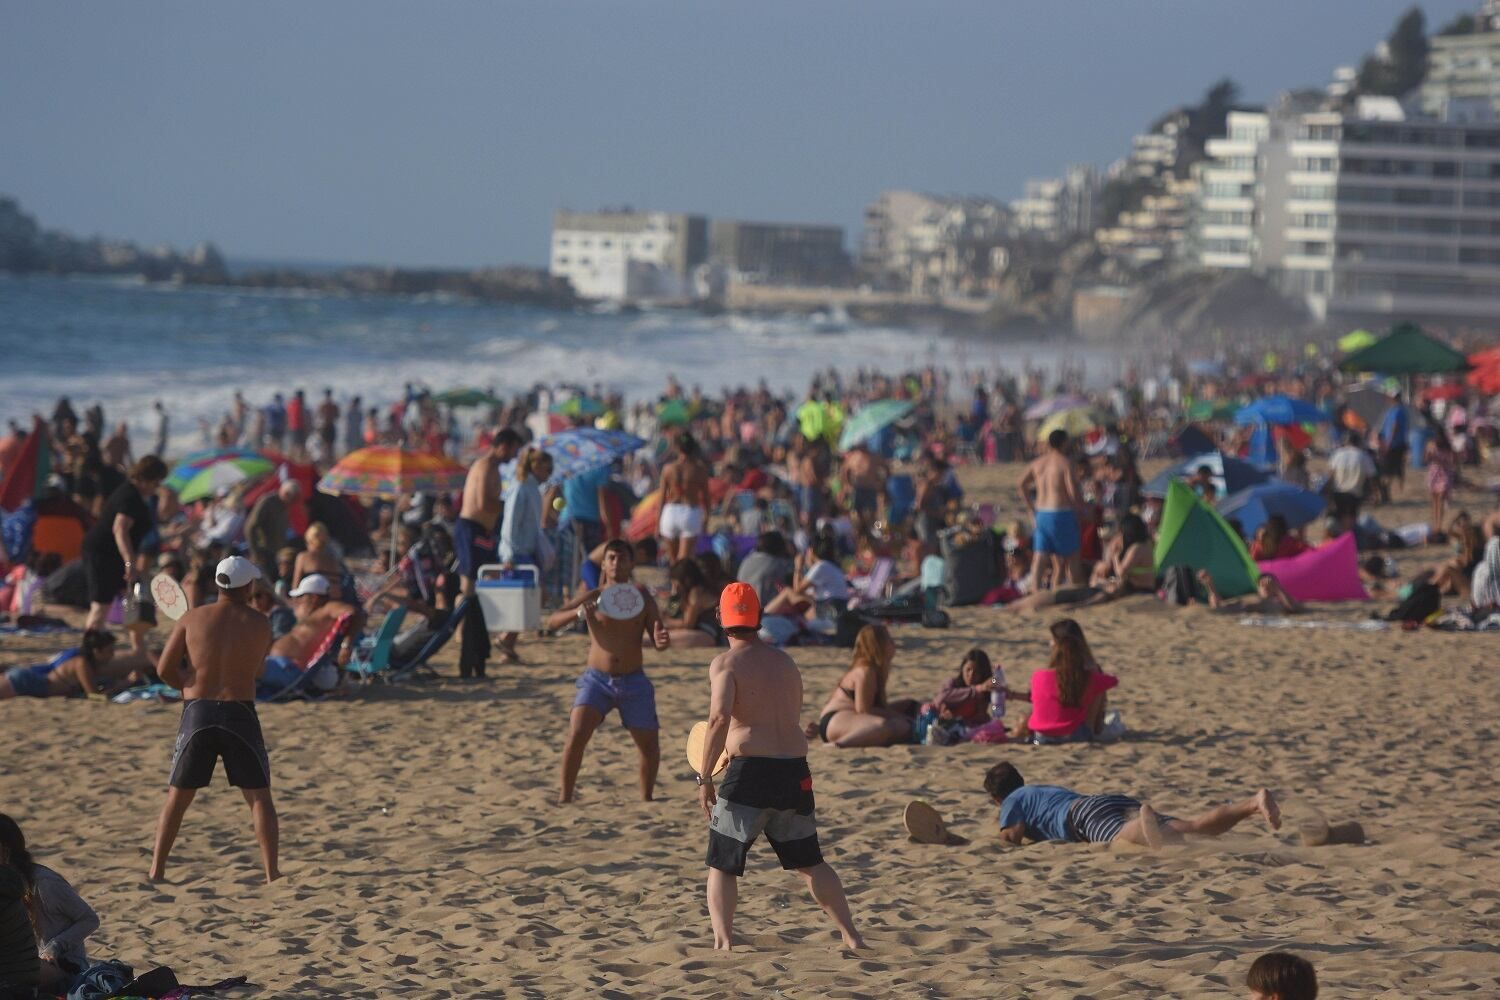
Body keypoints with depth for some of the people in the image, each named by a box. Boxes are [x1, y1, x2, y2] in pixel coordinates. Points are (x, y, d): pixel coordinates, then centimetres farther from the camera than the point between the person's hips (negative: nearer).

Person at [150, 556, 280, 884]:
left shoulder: (192, 619, 0)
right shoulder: (259, 624, -1)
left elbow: (164, 669, 0)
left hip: (197, 712, 1)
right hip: (240, 714, -1)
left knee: (177, 797, 12)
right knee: (259, 796, 7)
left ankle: (156, 871, 10)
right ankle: (272, 872, 0)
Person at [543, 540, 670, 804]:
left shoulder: (641, 596, 2)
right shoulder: (593, 598, -1)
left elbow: (658, 642, 1)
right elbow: (552, 621, -7)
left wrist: (662, 641, -24)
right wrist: (577, 613, -27)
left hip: (633, 682, 2)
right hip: (597, 680, -2)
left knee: (650, 746, 8)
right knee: (576, 734, -20)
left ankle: (646, 799, 28)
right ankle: (564, 797, -12)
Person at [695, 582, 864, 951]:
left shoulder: (726, 664, -5)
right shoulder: (785, 662, 14)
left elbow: (720, 718, -19)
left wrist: (704, 778, -17)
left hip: (750, 770, -5)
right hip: (795, 771, 5)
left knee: (722, 864, 6)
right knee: (809, 862, 20)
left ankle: (723, 943, -9)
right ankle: (852, 937, 20)